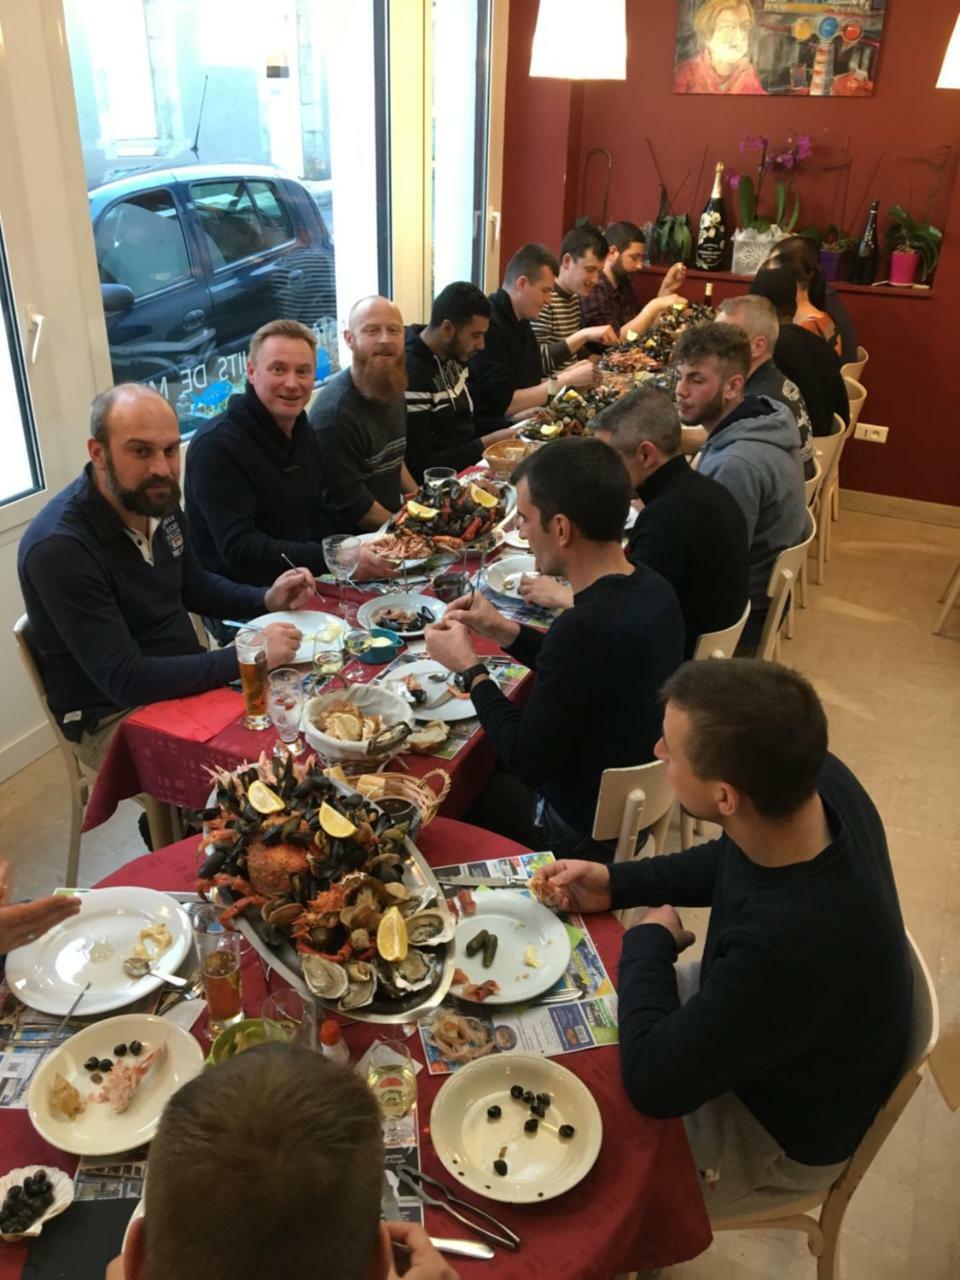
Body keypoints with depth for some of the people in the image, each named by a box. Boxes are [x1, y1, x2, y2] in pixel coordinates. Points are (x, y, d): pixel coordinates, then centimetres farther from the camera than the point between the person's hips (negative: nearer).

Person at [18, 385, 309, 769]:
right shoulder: (58, 547, -27)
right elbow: (125, 681, -28)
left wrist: (266, 600, -2)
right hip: (116, 718, -7)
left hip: (189, 679, 8)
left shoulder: (158, 500, -2)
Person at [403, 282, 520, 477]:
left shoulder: (454, 357, 6)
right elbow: (419, 466, -21)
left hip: (472, 463, 9)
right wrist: (486, 444, -17)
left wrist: (513, 424, 3)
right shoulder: (410, 375, -22)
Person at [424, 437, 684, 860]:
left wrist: (469, 669, -14)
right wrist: (506, 632, 2)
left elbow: (528, 762, -25)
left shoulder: (584, 628, -36)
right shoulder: (651, 588, -8)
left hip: (591, 832, -7)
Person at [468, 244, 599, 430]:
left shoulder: (521, 321, 12)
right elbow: (504, 404, -22)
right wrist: (565, 380, -16)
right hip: (492, 433, -9)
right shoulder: (487, 325, -18)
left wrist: (567, 375, 2)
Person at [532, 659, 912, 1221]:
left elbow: (653, 1080, -29)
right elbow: (731, 862, 1)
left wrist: (650, 940, -16)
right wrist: (615, 884, -8)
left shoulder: (789, 948, -46)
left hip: (778, 1134, -7)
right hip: (738, 1010, 7)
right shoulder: (820, 780, -23)